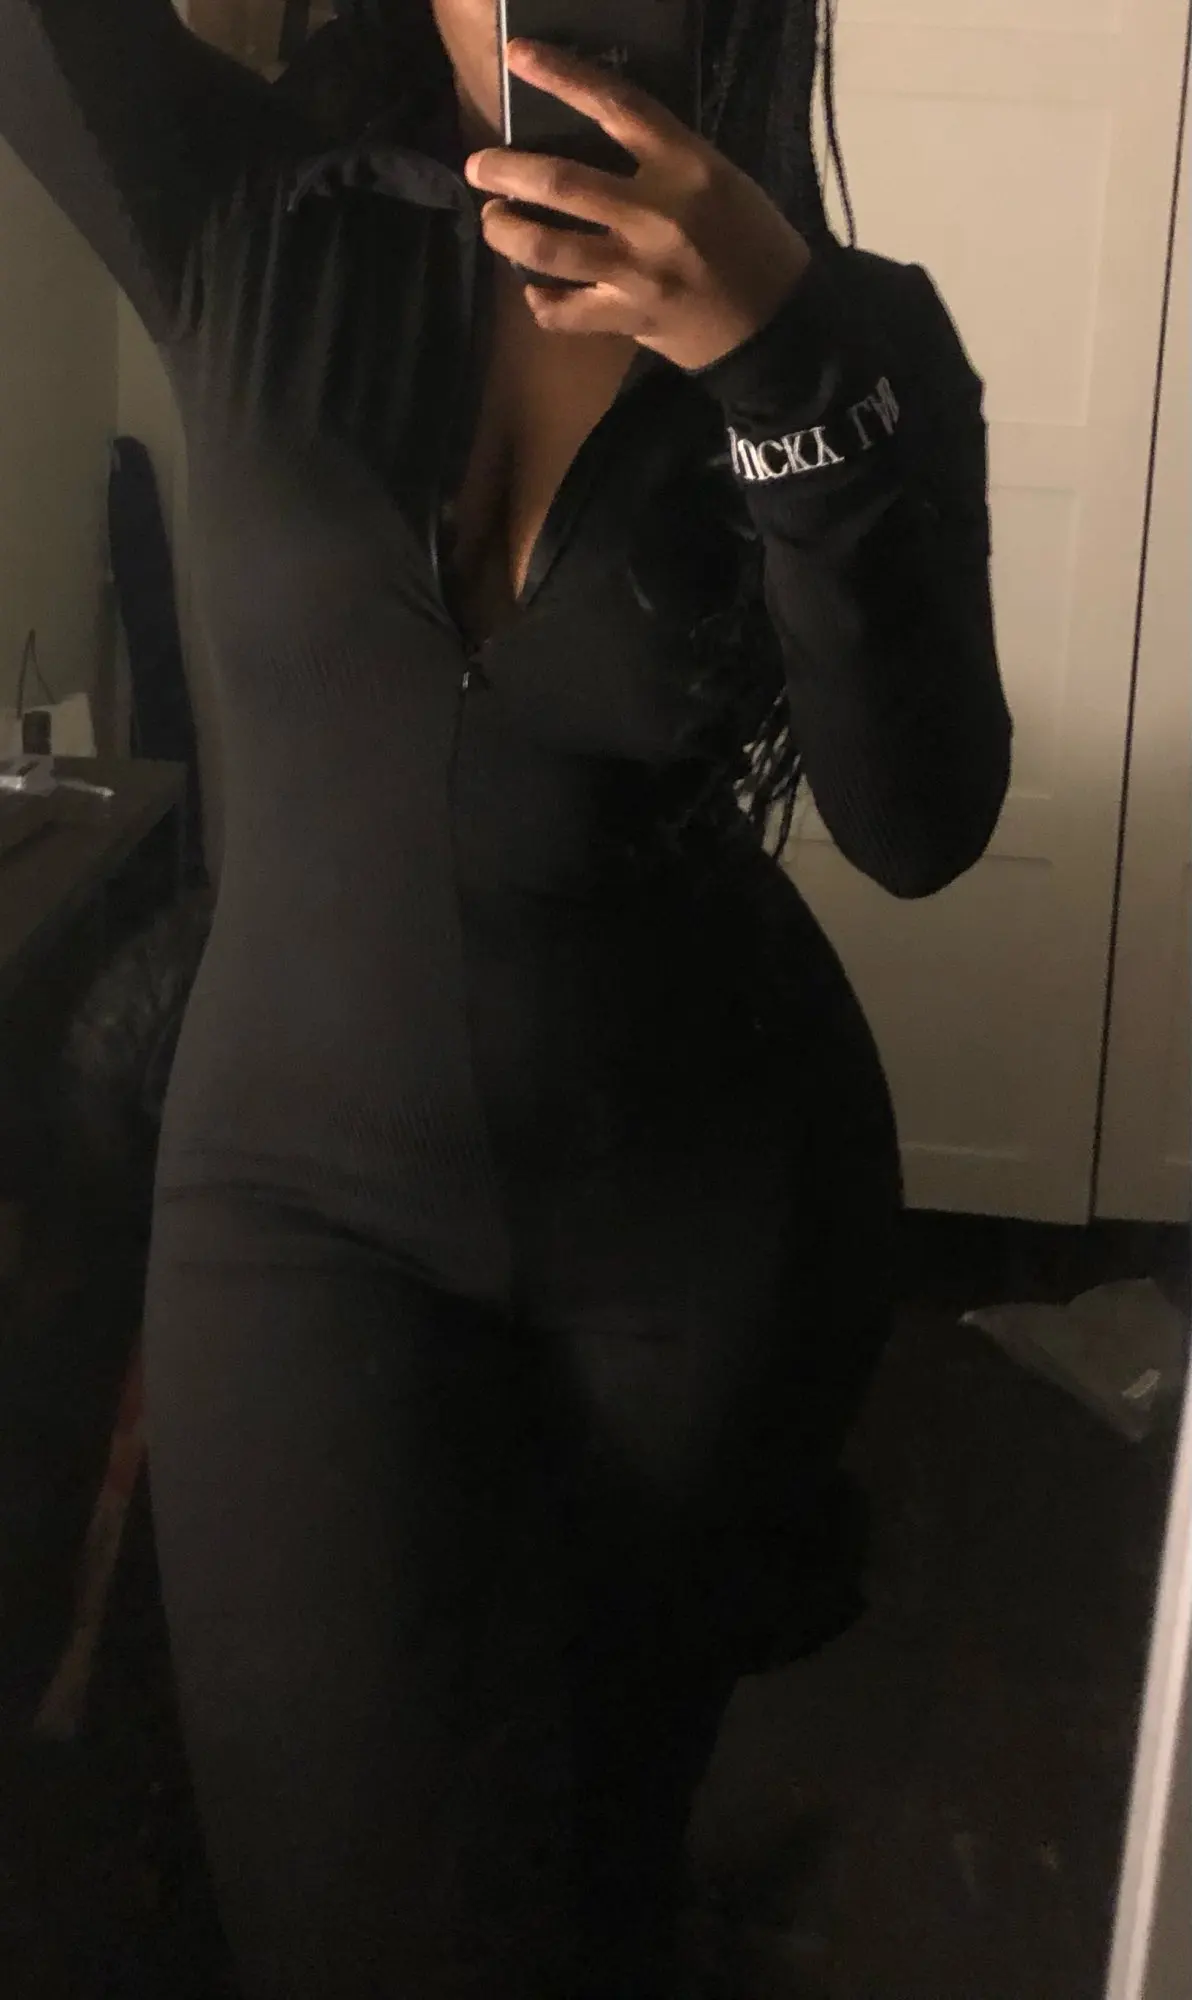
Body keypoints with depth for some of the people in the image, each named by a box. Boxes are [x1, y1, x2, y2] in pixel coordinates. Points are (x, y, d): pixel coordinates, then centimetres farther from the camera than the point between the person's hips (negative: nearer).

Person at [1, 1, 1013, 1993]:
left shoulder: (848, 339, -8)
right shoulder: (259, 239, -7)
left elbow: (919, 825, -20)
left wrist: (791, 364, -31)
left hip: (714, 1205, 1)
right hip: (308, 1181, 0)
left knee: (600, 1811, 18)